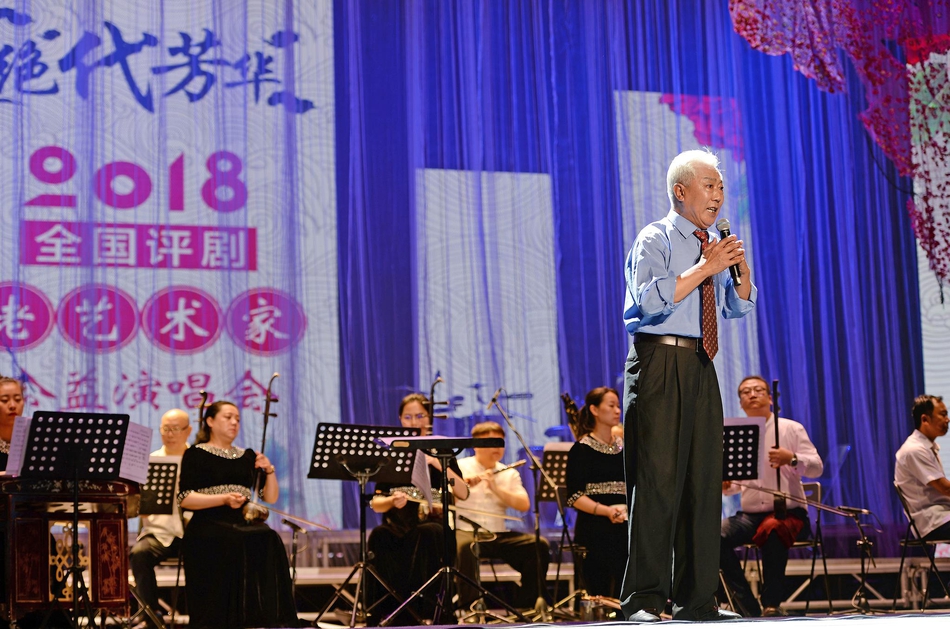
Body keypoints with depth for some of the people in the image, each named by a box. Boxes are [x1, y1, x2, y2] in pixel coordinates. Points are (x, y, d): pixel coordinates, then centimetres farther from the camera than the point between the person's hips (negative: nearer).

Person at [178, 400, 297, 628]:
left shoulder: (247, 456, 20)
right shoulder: (196, 454, 6)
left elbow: (270, 497, 16)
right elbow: (184, 499, -7)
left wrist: (269, 471, -3)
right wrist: (224, 499, -18)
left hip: (244, 522, 4)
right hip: (209, 524, -4)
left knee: (269, 542, -28)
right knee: (233, 544, -35)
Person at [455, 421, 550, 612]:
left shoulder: (509, 474, 15)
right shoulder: (459, 468, 6)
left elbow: (524, 505, 0)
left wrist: (496, 489, -13)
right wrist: (464, 483, -26)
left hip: (500, 535, 4)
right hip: (466, 531, -4)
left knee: (539, 545, -18)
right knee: (465, 546, -39)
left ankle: (525, 605, -8)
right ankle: (469, 606, -27)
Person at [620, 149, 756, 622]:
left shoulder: (711, 245, 19)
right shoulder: (655, 239, -3)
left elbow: (738, 307, 21)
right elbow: (651, 300, -18)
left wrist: (741, 270, 2)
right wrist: (704, 268, -17)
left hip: (700, 368, 8)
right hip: (659, 365, -7)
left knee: (704, 480, 7)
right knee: (657, 479, -10)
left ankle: (696, 599, 13)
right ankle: (643, 600, -7)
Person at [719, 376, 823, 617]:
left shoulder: (791, 429, 5)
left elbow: (817, 468, -3)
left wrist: (792, 459, -23)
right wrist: (725, 486, -9)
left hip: (789, 513, -3)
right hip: (750, 515, 4)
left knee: (772, 529, -40)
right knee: (716, 536, -28)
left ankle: (772, 604, -26)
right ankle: (750, 608, -22)